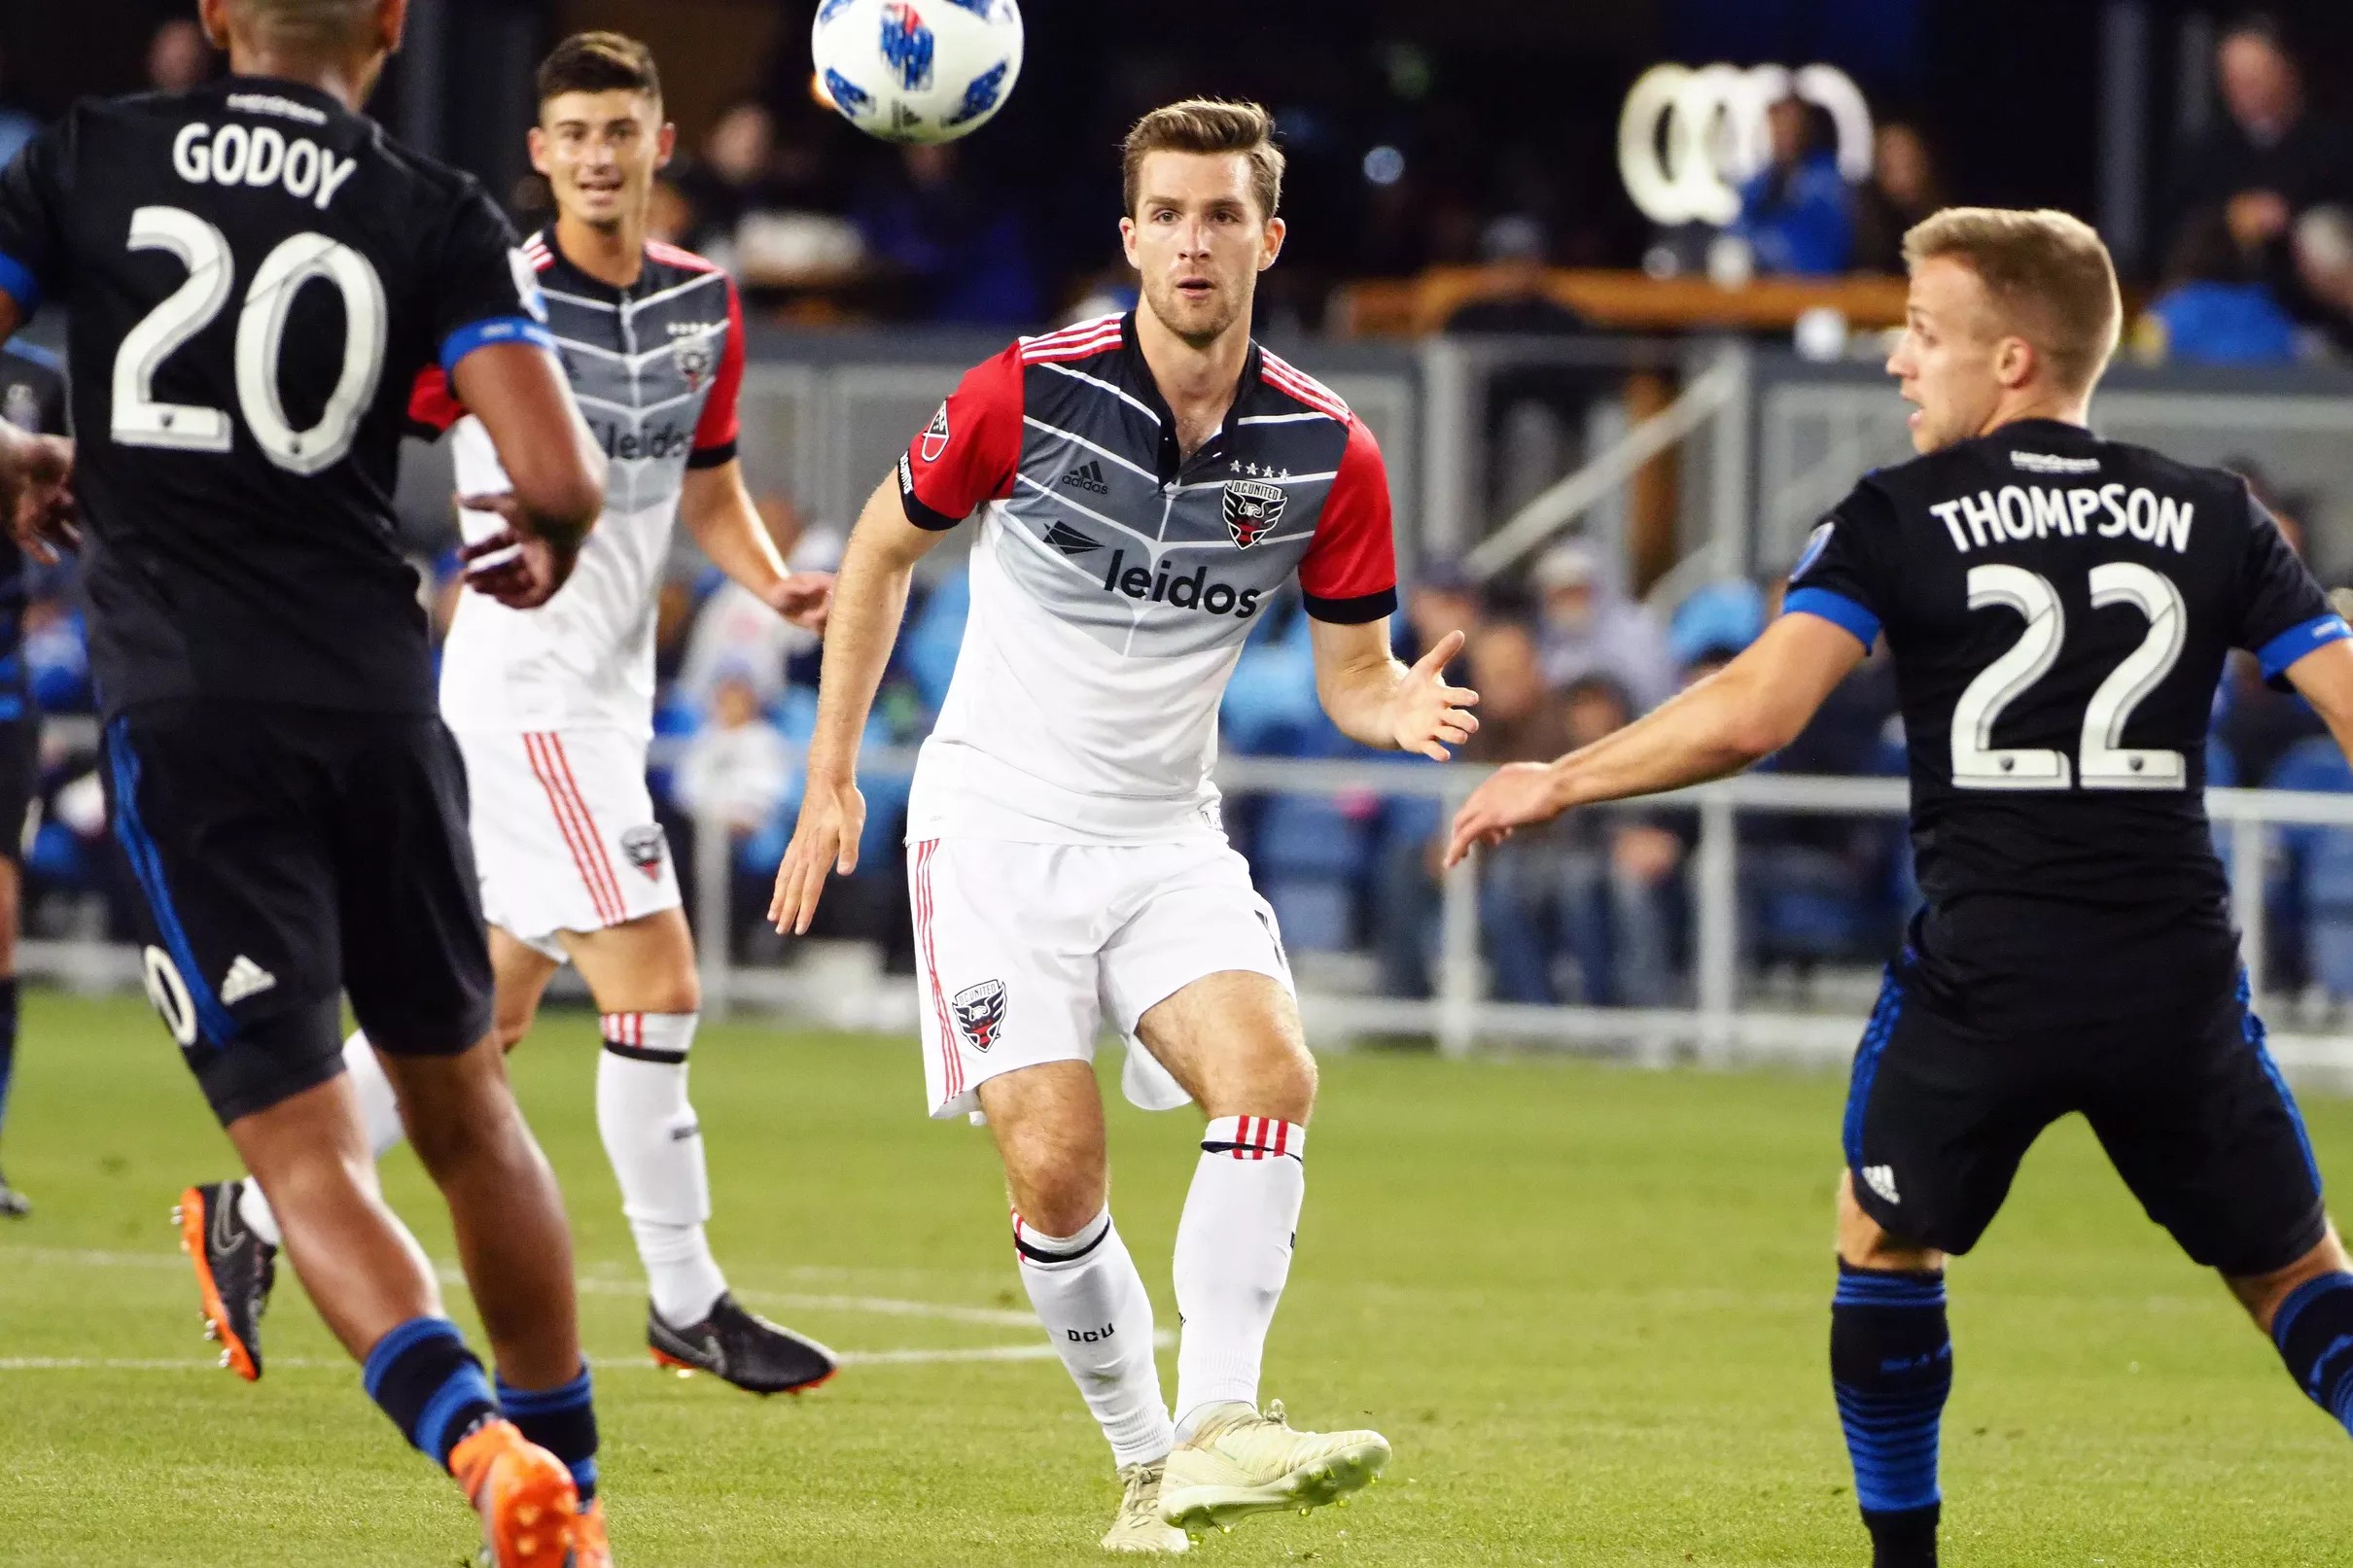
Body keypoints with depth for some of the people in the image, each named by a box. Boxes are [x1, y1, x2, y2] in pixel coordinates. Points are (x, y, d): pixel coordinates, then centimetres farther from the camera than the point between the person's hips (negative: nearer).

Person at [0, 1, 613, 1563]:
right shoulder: (437, 216, 1)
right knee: (464, 1108, 19)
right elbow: (563, 479, -8)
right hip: (375, 693, 1)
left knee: (303, 1151, -2)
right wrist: (536, 548, 15)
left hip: (184, 711, -1)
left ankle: (479, 1440, -25)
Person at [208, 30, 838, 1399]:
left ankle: (262, 1208, 24)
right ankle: (686, 1301, -3)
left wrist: (776, 580, 2)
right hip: (524, 689, -8)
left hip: (609, 696, 8)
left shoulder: (706, 307, 8)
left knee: (487, 1012, 13)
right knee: (657, 985, -12)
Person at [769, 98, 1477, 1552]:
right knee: (1057, 1166, -14)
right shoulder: (1030, 394, -12)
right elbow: (883, 549, 4)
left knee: (1271, 1073, -23)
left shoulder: (1330, 453, -5)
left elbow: (1352, 672, 5)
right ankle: (1148, 1467, 2)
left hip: (1170, 836, 2)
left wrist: (1402, 707, -21)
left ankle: (1216, 1426, -26)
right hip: (1000, 823, -2)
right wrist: (832, 777, 4)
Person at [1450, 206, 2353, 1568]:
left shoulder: (1902, 519, 1)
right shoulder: (2215, 518, 8)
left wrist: (1555, 783, 2)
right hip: (2180, 970, 2)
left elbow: (1753, 713, -10)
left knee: (1885, 1241, 24)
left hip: (1984, 969, -2)